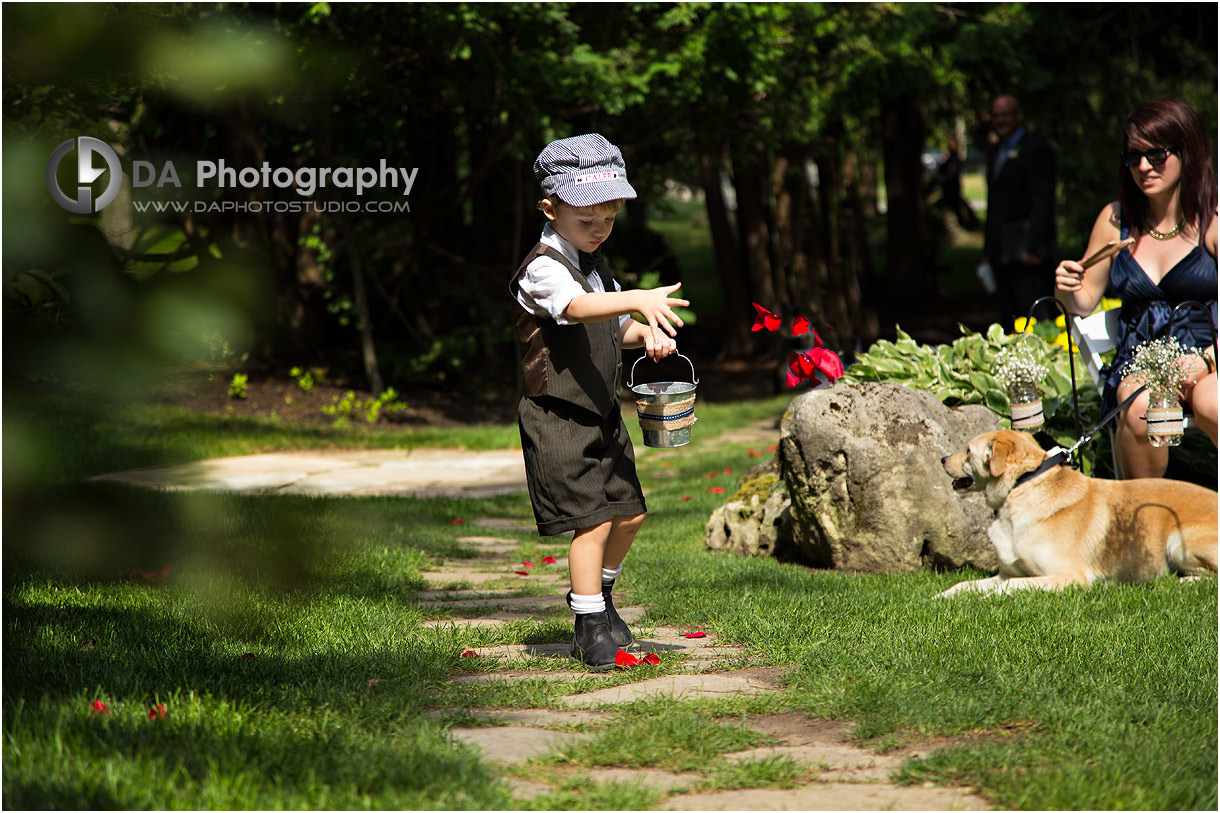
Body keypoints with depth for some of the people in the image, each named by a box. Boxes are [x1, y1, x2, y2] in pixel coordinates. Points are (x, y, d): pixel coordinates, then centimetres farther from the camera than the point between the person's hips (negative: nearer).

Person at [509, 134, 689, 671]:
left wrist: (645, 334, 1)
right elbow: (576, 306, -37)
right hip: (557, 416, -9)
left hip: (602, 414, 9)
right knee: (593, 519, -11)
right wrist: (638, 300, -53)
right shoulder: (543, 269, -16)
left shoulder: (594, 265, 13)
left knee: (630, 512, 13)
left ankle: (595, 595, 36)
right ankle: (590, 627, -2)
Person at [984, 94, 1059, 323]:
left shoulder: (1036, 150, -7)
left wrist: (1032, 247, -20)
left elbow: (1042, 201, -14)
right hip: (1002, 253, 8)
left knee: (1041, 317, -10)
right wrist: (988, 248, 17)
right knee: (1009, 317, 8)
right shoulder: (995, 152, 19)